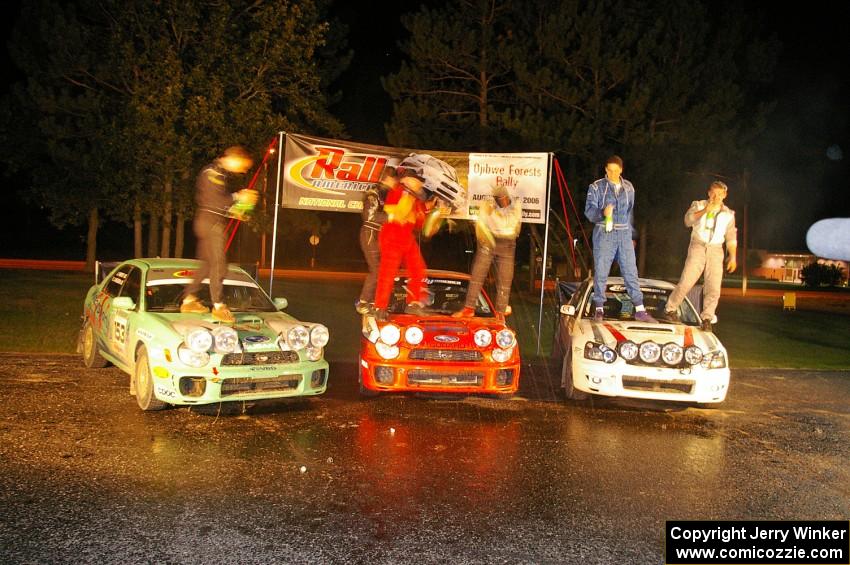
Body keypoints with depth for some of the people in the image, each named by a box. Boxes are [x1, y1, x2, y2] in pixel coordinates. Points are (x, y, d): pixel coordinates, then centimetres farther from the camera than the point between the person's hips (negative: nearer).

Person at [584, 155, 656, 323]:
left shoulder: (628, 188, 12)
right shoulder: (597, 187, -1)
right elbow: (589, 210, -8)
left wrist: (631, 234, 20)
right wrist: (602, 212, -29)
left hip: (624, 234, 3)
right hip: (604, 234, -3)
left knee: (631, 271, 2)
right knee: (601, 272, -1)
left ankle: (640, 310, 5)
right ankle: (599, 309, 10)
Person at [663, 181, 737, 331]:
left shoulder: (728, 214, 14)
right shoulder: (698, 205, 8)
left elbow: (731, 238, 14)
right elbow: (688, 220, -9)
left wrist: (733, 257, 5)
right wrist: (705, 210, -19)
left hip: (715, 251, 2)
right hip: (698, 247, -2)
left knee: (714, 289, -6)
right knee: (685, 283, -12)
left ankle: (707, 318, 6)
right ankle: (670, 309, 5)